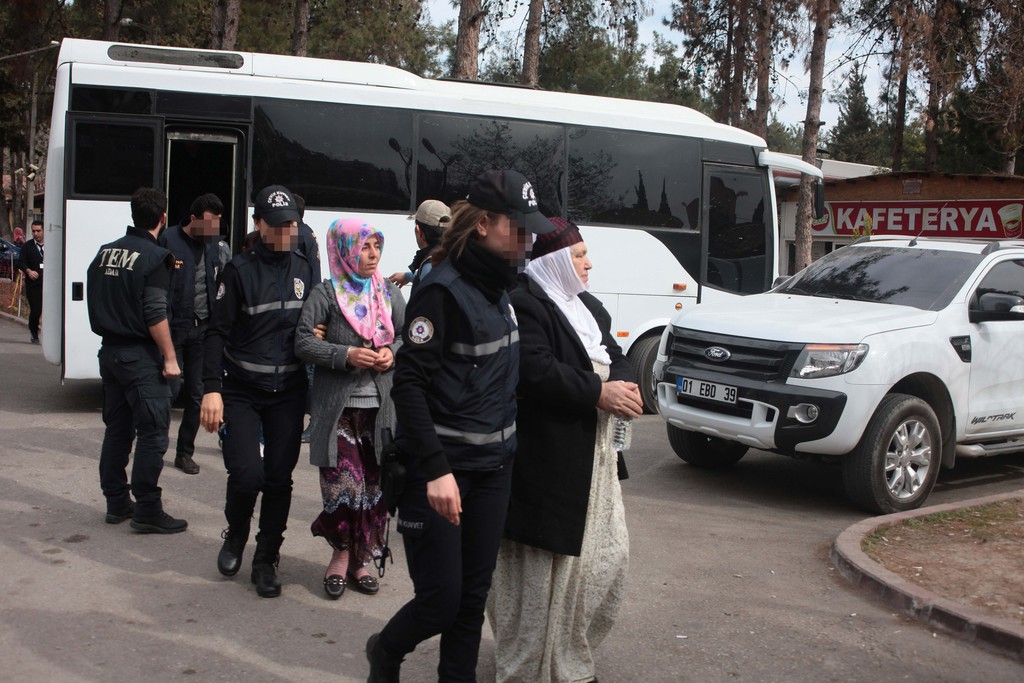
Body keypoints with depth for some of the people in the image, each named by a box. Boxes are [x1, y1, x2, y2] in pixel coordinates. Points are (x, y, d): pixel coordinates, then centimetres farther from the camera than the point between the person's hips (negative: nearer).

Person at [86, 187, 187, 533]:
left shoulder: (105, 252, 9)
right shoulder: (155, 257, -13)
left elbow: (95, 304, 14)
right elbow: (155, 315, -18)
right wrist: (170, 357, -14)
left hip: (110, 350, 8)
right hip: (141, 356, -8)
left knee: (117, 428, 15)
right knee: (152, 432, -3)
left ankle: (116, 502, 22)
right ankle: (147, 510, -2)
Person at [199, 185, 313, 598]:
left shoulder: (305, 269, 8)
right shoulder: (240, 270, -4)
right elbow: (217, 332, -6)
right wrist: (212, 389, -14)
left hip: (288, 393, 3)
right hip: (241, 391, -3)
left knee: (279, 478, 3)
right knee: (246, 473, -13)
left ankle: (266, 561, 19)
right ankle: (235, 536, 18)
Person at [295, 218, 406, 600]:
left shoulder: (389, 292, 10)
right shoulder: (326, 294, -3)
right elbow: (303, 342, -7)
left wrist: (393, 352, -5)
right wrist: (346, 355, -18)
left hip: (381, 406, 4)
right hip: (338, 406, -4)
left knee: (374, 484, 6)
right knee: (343, 483, -6)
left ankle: (360, 557, 19)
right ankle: (342, 554, 15)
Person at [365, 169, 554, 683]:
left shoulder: (500, 287, 9)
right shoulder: (444, 290, -15)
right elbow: (409, 384, -19)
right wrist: (436, 470, -25)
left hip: (494, 466, 7)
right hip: (440, 469, -7)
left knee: (475, 594, 10)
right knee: (441, 599, -1)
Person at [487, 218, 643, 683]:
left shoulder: (587, 306, 18)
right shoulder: (525, 304, -13)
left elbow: (615, 357, 18)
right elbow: (536, 372, -23)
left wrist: (623, 384, -5)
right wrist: (598, 393, -18)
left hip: (593, 456, 10)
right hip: (545, 459, -10)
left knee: (606, 556, 13)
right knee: (542, 566, 0)